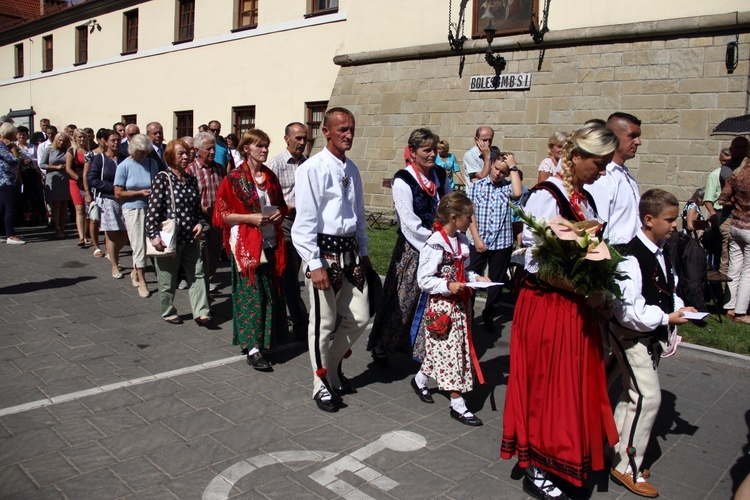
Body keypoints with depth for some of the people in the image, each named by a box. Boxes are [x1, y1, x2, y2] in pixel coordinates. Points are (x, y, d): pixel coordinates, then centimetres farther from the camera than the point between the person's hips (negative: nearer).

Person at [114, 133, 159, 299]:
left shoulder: (152, 163, 5)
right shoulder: (124, 166, -4)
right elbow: (118, 193, -5)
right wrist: (140, 193, -14)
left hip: (151, 208, 3)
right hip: (133, 209, -3)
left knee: (150, 243, 6)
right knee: (139, 245, -3)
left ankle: (136, 272, 31)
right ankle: (141, 281, 9)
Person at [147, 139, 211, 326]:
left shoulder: (192, 180, 9)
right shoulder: (162, 179, -8)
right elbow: (153, 209, -12)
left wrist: (200, 223, -1)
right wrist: (154, 235, -17)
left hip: (190, 238, 5)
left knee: (197, 275, 3)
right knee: (168, 280, 8)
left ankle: (200, 312, 7)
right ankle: (168, 312, 26)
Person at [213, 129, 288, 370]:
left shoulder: (270, 177, 11)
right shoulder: (234, 178, -5)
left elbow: (281, 204, 23)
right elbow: (222, 214, -6)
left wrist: (279, 213, 0)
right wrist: (250, 218, -17)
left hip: (270, 243, 6)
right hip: (246, 244, -5)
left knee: (270, 293, 8)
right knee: (252, 294, -6)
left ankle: (266, 339, 24)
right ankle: (252, 348, -1)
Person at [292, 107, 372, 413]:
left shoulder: (351, 169, 10)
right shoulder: (313, 169, -12)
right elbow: (305, 221, -16)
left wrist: (363, 251, 18)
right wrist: (315, 265, -19)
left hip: (350, 250, 7)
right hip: (324, 251, -7)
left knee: (359, 318, 12)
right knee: (324, 322, 4)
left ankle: (333, 364, 36)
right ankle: (322, 384, 23)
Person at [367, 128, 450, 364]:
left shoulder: (440, 175, 7)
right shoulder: (403, 180, -13)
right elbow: (410, 223, -18)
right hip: (412, 249, -6)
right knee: (404, 301, 2)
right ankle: (381, 347, 21)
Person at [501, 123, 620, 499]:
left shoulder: (585, 200, 11)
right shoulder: (546, 197, -15)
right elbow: (536, 263, -20)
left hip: (577, 308, 8)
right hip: (546, 306, -8)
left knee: (577, 386, 15)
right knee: (547, 387, 3)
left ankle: (564, 462, 32)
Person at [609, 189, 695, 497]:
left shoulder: (661, 252, 5)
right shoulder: (631, 257, -25)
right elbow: (628, 311, -27)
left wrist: (680, 308, -1)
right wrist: (667, 318, -19)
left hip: (652, 335, 9)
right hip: (631, 336, -9)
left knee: (633, 394, 18)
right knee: (648, 397, -8)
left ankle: (617, 451, 34)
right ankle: (626, 468, 7)